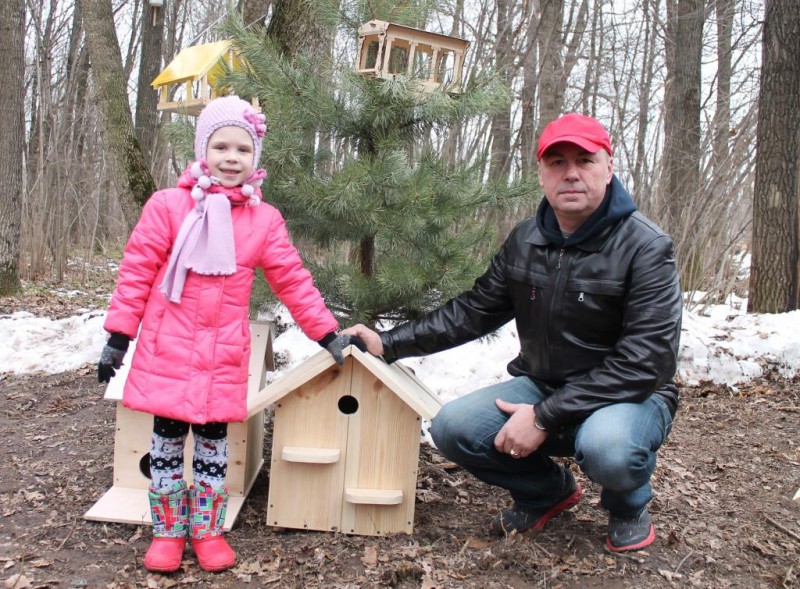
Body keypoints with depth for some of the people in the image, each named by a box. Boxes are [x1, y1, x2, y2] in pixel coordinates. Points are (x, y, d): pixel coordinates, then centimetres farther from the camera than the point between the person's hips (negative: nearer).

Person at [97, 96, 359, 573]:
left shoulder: (265, 220, 1)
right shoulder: (168, 205, -5)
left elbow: (293, 281, 5)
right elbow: (137, 271, -3)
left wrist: (327, 333, 4)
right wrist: (117, 337, -4)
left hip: (225, 356, 1)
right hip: (167, 350, -1)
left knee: (214, 441, 10)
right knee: (167, 439, 8)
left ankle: (208, 529, 26)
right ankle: (168, 531, 24)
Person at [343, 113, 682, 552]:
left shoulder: (645, 248, -17)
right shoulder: (526, 241, 1)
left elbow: (646, 362, -22)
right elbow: (473, 311, 9)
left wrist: (545, 417, -26)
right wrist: (389, 344, 0)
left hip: (625, 396, -5)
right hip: (541, 385, 5)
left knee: (607, 448, -38)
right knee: (452, 427, -16)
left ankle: (628, 506, 2)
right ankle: (547, 490, 13)